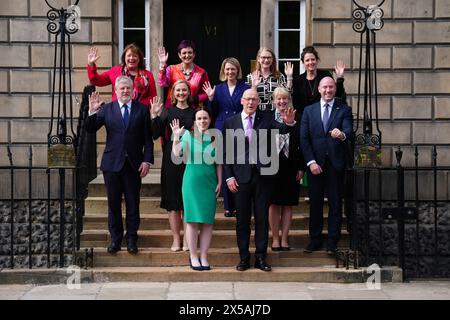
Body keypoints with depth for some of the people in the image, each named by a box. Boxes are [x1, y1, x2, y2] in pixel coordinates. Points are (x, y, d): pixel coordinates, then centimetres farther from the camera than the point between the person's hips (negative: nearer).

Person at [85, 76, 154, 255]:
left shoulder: (142, 109, 4)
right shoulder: (106, 109, 5)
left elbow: (147, 138, 3)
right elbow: (90, 130, 0)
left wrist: (147, 160, -6)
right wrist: (92, 112, -16)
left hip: (134, 164, -1)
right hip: (112, 163, 1)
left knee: (133, 203, 4)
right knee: (113, 203, 6)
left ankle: (131, 239, 14)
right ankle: (115, 239, 16)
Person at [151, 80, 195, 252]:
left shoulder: (195, 112, 7)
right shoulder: (167, 111, 7)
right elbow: (155, 134, -1)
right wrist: (155, 116, -12)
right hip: (171, 159, 0)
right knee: (173, 200, 2)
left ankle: (187, 239, 10)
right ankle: (176, 239, 10)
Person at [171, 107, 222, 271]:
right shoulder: (188, 135, 0)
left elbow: (218, 163, 10)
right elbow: (177, 153, -12)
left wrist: (220, 182, 5)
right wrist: (176, 136, -20)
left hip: (210, 182, 2)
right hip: (192, 181, -2)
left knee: (208, 221, 2)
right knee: (192, 219, 0)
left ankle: (203, 257, 10)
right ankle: (193, 256, 10)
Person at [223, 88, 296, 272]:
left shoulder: (266, 119, 5)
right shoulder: (230, 123, 4)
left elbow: (282, 129, -13)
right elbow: (226, 152, 3)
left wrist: (289, 122, -35)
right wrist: (229, 177, -4)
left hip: (262, 175, 0)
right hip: (241, 177, 0)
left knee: (262, 218, 5)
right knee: (242, 219, 6)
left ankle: (260, 257, 14)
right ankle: (244, 258, 16)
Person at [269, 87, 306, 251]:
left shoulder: (296, 119, 4)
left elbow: (301, 144, 3)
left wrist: (301, 167, -1)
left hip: (290, 166, 1)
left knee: (288, 204, 6)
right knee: (274, 204, 4)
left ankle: (284, 239, 14)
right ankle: (275, 239, 13)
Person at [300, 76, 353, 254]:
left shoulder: (344, 110, 4)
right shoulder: (309, 111, 8)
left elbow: (349, 130, -13)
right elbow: (304, 139, 2)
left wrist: (342, 134, -38)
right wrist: (311, 162, -9)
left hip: (335, 164, -1)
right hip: (315, 164, 1)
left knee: (335, 204, 3)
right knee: (315, 204, 7)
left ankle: (332, 243, 11)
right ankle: (315, 241, 17)